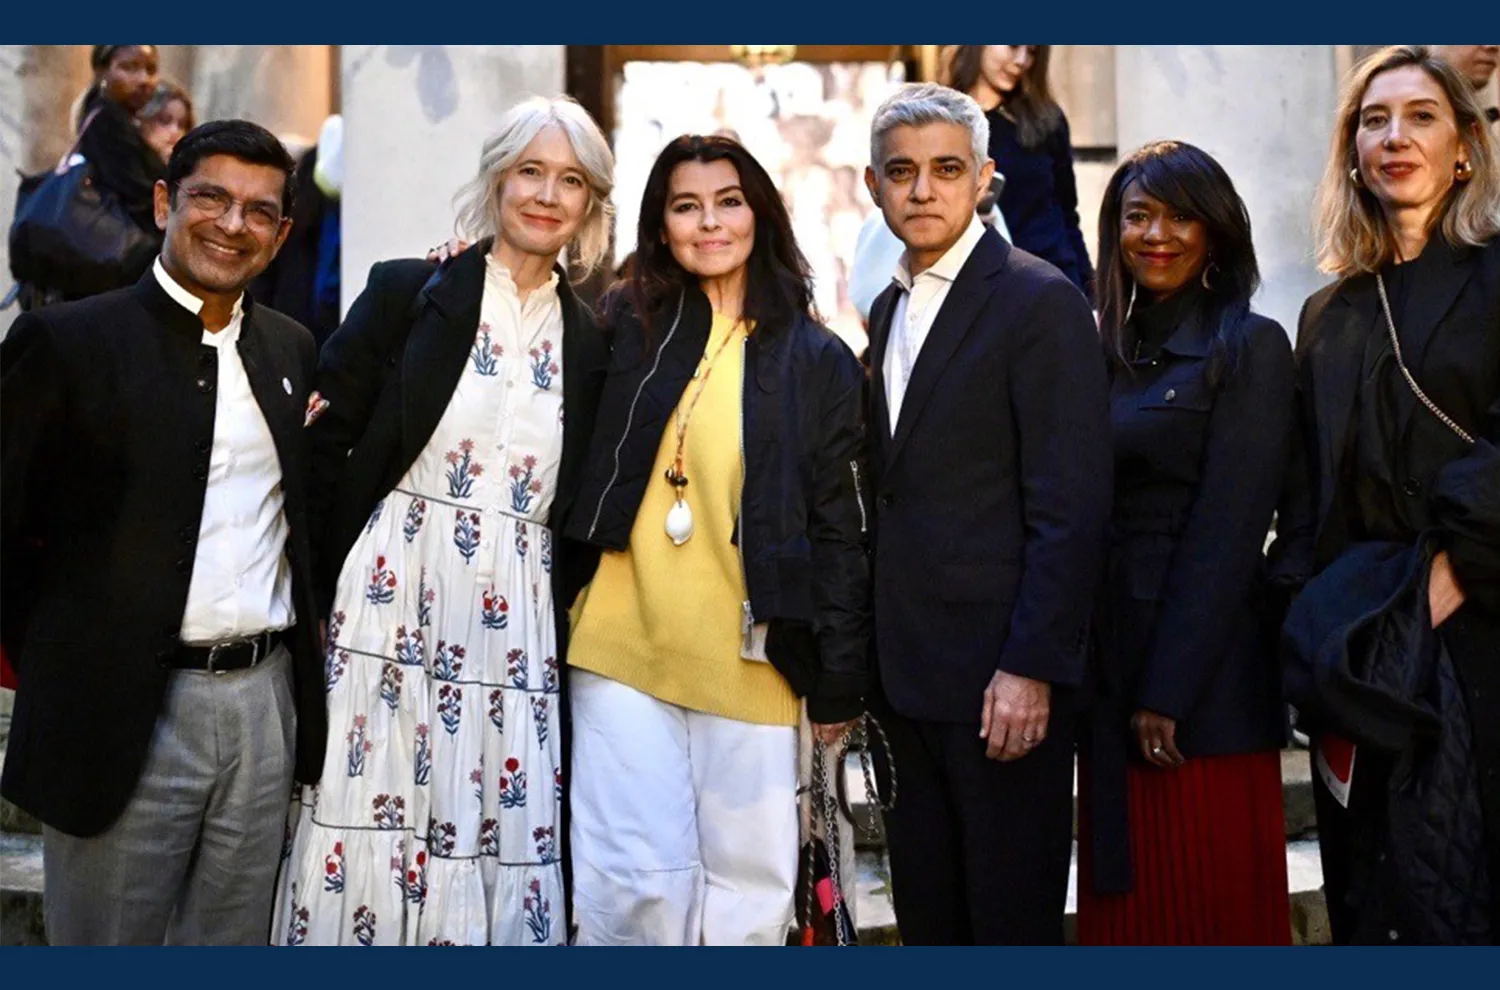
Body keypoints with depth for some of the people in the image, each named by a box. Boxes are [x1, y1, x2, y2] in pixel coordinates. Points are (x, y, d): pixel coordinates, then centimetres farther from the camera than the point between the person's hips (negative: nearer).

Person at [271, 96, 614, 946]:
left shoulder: (592, 344, 9)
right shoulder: (407, 294, 2)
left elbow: (579, 515, 13)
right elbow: (325, 442, 1)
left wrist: (565, 620, 3)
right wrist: (324, 588, -4)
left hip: (516, 631, 2)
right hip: (393, 610, -2)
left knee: (502, 848, 1)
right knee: (367, 834, -1)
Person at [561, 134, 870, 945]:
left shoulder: (815, 360, 3)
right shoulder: (624, 332, 6)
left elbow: (841, 529, 3)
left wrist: (840, 681, 1)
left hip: (751, 664, 0)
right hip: (623, 649, 1)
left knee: (748, 886, 5)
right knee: (633, 882, 0)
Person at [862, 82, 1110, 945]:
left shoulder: (1041, 301, -9)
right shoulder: (889, 309, 15)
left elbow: (1071, 508, -14)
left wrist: (1030, 669, -19)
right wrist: (880, 662, 11)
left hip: (1001, 674, -7)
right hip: (910, 672, 7)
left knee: (1013, 915, 1)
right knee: (927, 914, 14)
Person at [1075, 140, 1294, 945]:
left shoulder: (1248, 347, -6)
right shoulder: (1107, 348, 13)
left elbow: (1227, 532, -12)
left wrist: (1168, 691, -15)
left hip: (1204, 679, -6)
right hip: (1111, 664, 6)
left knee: (1213, 907, 1)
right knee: (1128, 901, 10)